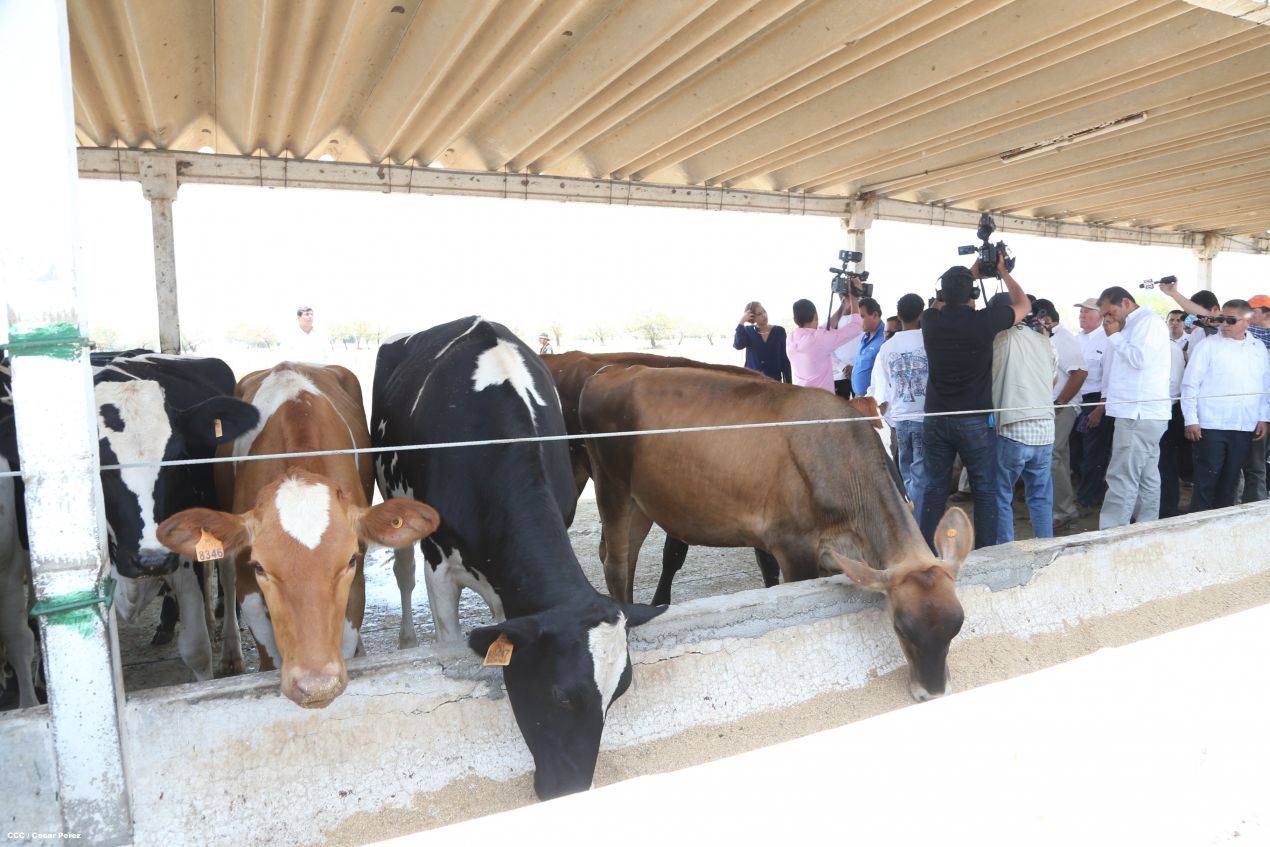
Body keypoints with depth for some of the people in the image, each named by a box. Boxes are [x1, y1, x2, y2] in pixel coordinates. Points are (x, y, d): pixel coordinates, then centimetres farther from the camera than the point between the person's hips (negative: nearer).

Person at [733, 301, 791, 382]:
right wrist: (742, 322, -15)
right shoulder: (748, 331, 3)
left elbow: (784, 359, 6)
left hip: (774, 381, 1)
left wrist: (788, 384, 2)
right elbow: (738, 345, -18)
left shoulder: (779, 331, 4)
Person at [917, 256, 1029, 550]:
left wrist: (973, 271, 25)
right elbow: (1023, 304, 10)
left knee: (934, 489, 9)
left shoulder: (930, 320, -3)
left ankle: (926, 552, 12)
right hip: (975, 420, -3)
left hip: (935, 418, 3)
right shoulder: (984, 321, -11)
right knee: (985, 490, 7)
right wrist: (1003, 271, 20)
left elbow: (945, 301, 22)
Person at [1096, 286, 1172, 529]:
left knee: (1122, 479, -11)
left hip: (1139, 414, -10)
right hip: (1141, 413, 10)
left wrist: (1114, 336, -8)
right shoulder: (1134, 325, 21)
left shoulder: (1149, 320, -8)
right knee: (1147, 478, 13)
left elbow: (1140, 358, -19)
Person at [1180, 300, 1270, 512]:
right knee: (1206, 479, -2)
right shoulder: (1208, 345, -3)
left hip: (1245, 427, 4)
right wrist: (1191, 420, -9)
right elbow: (1190, 384, -5)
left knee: (1230, 479, 10)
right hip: (1212, 425, -4)